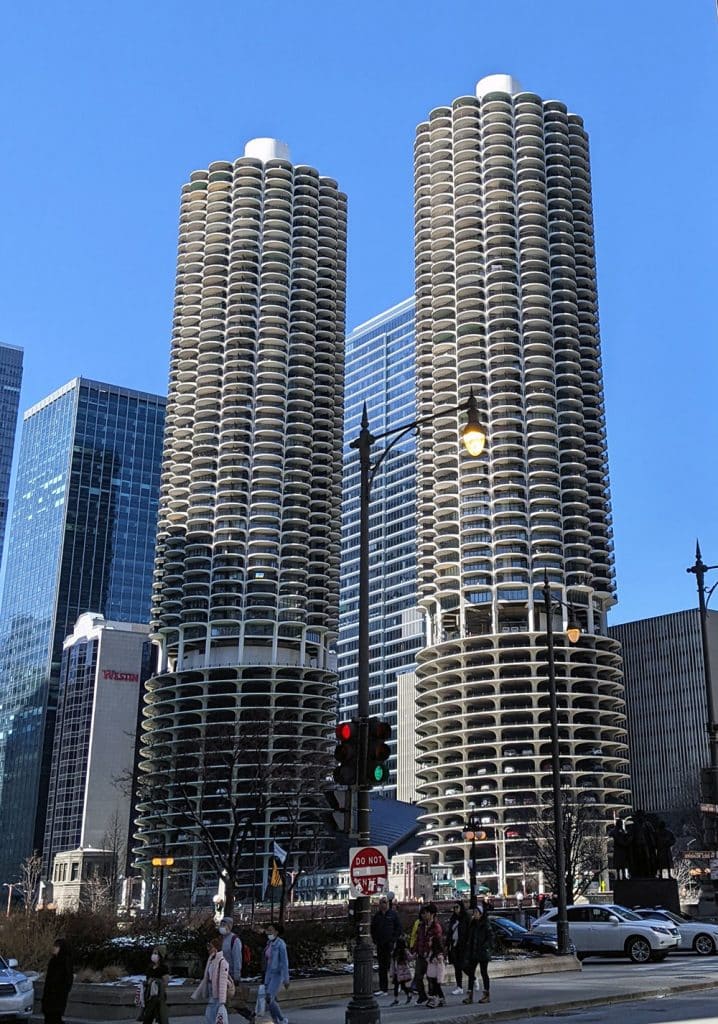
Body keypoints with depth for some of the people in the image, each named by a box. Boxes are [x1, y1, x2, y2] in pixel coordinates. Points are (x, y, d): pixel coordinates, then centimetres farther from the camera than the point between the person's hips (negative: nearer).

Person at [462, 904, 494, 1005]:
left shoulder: (485, 924, -9)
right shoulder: (473, 923, 11)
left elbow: (491, 936, -13)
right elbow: (469, 937, 17)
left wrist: (486, 947, -19)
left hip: (483, 952, -6)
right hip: (473, 953, 6)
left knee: (484, 973, 3)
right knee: (471, 972, 2)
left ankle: (486, 994, 12)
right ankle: (470, 995, 3)